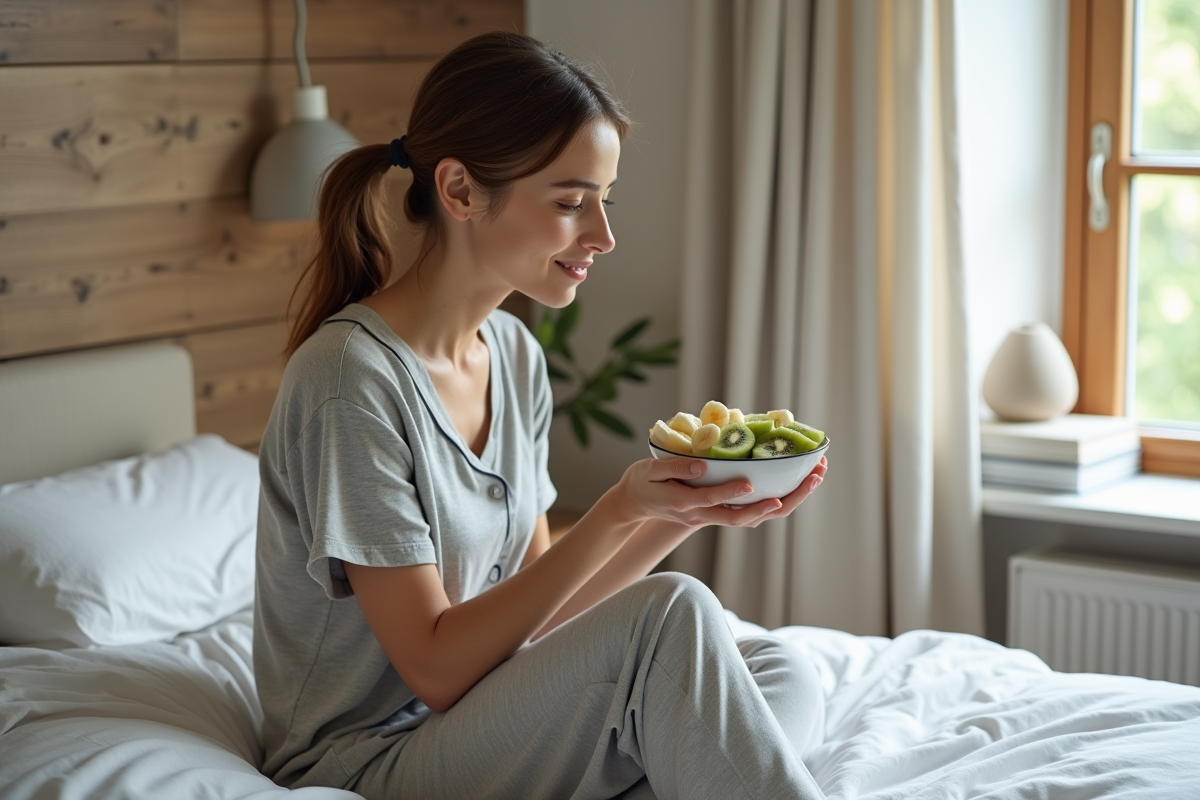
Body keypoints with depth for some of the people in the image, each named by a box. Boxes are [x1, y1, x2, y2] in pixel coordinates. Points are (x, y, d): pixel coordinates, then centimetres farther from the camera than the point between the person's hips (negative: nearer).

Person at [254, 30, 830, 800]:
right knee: (670, 615, -27)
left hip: (486, 725, 9)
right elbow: (436, 667, -20)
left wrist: (688, 512, -6)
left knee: (786, 678, -10)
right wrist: (617, 512, -24)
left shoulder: (515, 354, 6)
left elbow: (532, 608, 7)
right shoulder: (354, 377, -20)